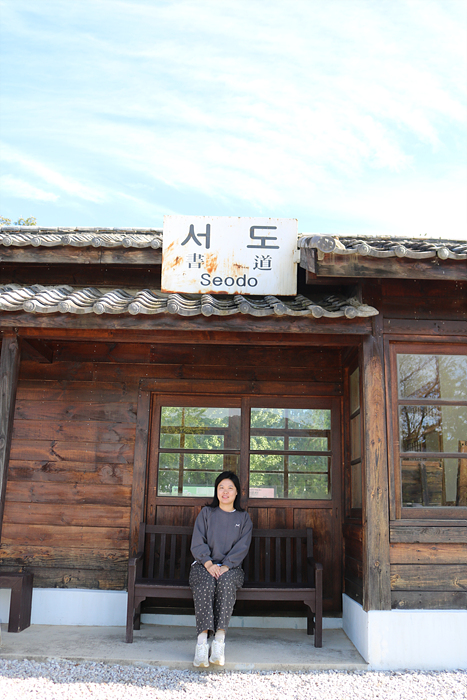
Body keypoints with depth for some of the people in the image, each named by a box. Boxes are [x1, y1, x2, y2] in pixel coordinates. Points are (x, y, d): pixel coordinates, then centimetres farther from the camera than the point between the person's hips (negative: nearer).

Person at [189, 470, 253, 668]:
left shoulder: (243, 518, 12)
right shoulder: (206, 513, 11)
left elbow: (242, 547, 0)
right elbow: (197, 543, 1)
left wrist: (226, 565, -17)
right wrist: (208, 564, -17)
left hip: (231, 566, 0)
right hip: (204, 564, 0)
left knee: (226, 581, -34)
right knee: (205, 583, -34)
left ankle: (219, 640, -38)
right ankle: (202, 640, -39)